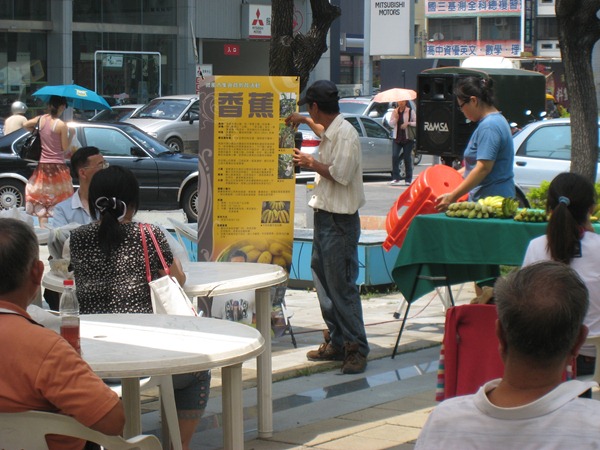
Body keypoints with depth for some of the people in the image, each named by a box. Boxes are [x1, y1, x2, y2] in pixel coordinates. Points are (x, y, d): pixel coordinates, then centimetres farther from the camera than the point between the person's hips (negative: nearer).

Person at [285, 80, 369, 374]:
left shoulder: (345, 134, -17)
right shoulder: (330, 131, 13)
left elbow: (340, 174, -24)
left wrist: (310, 163, -11)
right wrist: (305, 121, 48)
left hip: (340, 221, -10)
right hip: (325, 215, 10)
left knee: (342, 286, -9)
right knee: (323, 281, 13)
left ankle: (356, 349, -5)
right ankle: (336, 342, 20)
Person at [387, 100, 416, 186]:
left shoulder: (410, 112, 1)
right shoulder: (395, 112, 11)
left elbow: (416, 123, -1)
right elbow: (391, 124, 9)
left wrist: (408, 123, -16)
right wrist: (395, 117, -8)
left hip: (407, 138, -3)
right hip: (397, 137, 3)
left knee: (407, 158, -1)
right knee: (394, 156, -10)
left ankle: (408, 180, 6)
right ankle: (396, 178, -8)